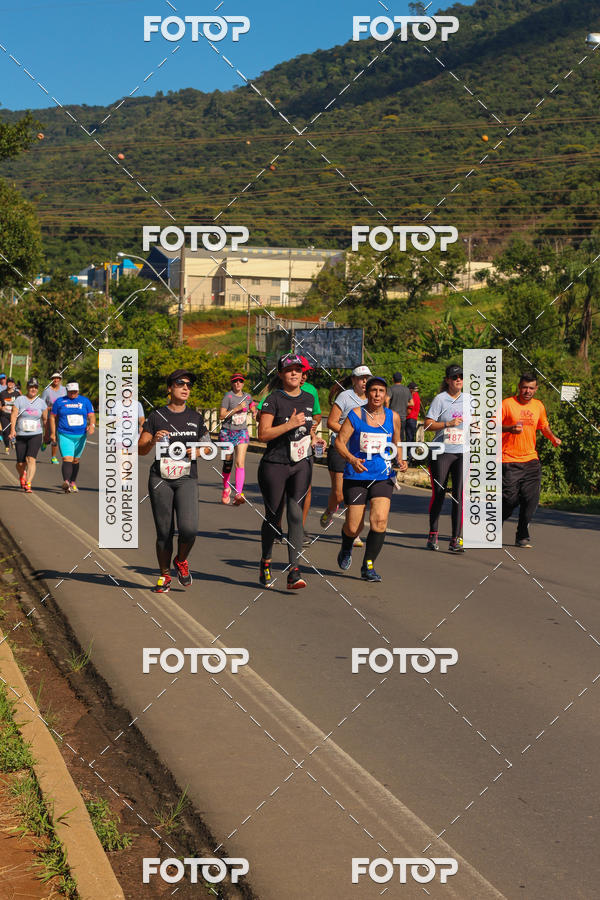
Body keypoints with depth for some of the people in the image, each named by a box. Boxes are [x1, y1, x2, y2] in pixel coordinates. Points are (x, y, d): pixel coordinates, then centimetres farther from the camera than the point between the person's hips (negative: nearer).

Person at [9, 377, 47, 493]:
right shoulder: (20, 400, 0)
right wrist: (12, 430, -21)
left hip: (36, 435, 0)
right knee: (21, 463, 5)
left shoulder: (41, 402, 5)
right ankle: (22, 476, 39)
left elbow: (45, 419, 11)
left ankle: (28, 484, -20)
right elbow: (14, 415, -8)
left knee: (31, 459, -18)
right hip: (20, 435, 0)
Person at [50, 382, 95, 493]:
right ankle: (66, 482, -31)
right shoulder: (60, 401, 4)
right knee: (67, 460, -18)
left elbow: (91, 415, 1)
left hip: (81, 436, 3)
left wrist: (92, 425, -20)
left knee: (75, 460, 13)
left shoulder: (85, 401, 7)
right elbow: (52, 417, 10)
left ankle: (73, 483, 25)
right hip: (65, 436, -2)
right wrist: (53, 433, 4)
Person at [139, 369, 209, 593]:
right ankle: (164, 575, 20)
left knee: (188, 528, -17)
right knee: (164, 532, 1)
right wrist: (153, 441, -15)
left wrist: (197, 451, -1)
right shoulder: (156, 416, 4)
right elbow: (140, 450, 5)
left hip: (187, 479, 1)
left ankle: (181, 561, 13)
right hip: (160, 479, -1)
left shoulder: (196, 418, 11)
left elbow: (207, 446, 21)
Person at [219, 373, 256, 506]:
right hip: (227, 432, -2)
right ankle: (226, 489, 33)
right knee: (227, 463, 7)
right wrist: (237, 408, -19)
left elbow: (252, 407, 30)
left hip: (242, 432, 2)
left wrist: (254, 411, 9)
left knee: (240, 463, -14)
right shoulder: (228, 396, -7)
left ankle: (238, 494, -24)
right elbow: (221, 416, -13)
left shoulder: (247, 396, 8)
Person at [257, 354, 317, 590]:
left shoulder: (308, 398, 10)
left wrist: (312, 438, 8)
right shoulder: (273, 400, -8)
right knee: (273, 517, 7)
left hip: (301, 464, 3)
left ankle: (294, 571, -14)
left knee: (296, 515, -11)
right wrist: (290, 424, -22)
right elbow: (263, 434, -15)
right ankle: (265, 563, 30)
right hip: (275, 465, -3)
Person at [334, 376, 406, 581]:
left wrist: (400, 461, 1)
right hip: (356, 477, -2)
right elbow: (339, 441, -4)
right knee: (353, 527, 0)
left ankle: (368, 566, -3)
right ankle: (346, 549, 36)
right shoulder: (356, 414, -3)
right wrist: (351, 459, -22)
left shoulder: (393, 417, 6)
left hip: (383, 477, 2)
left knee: (380, 520, -17)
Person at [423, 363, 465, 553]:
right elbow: (428, 424, -7)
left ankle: (455, 540, -7)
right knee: (438, 494, 4)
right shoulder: (440, 399, -2)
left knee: (459, 495, -7)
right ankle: (433, 536, 20)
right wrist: (448, 423, -17)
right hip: (442, 452, -3)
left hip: (462, 453, 3)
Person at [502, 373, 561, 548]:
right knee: (510, 499, -7)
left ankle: (522, 537, 7)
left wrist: (553, 438, 9)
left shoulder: (539, 406, 12)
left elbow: (544, 426, 28)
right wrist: (510, 428, -23)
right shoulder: (507, 404, -4)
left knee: (531, 499, -5)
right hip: (510, 461, -4)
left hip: (531, 460, 5)